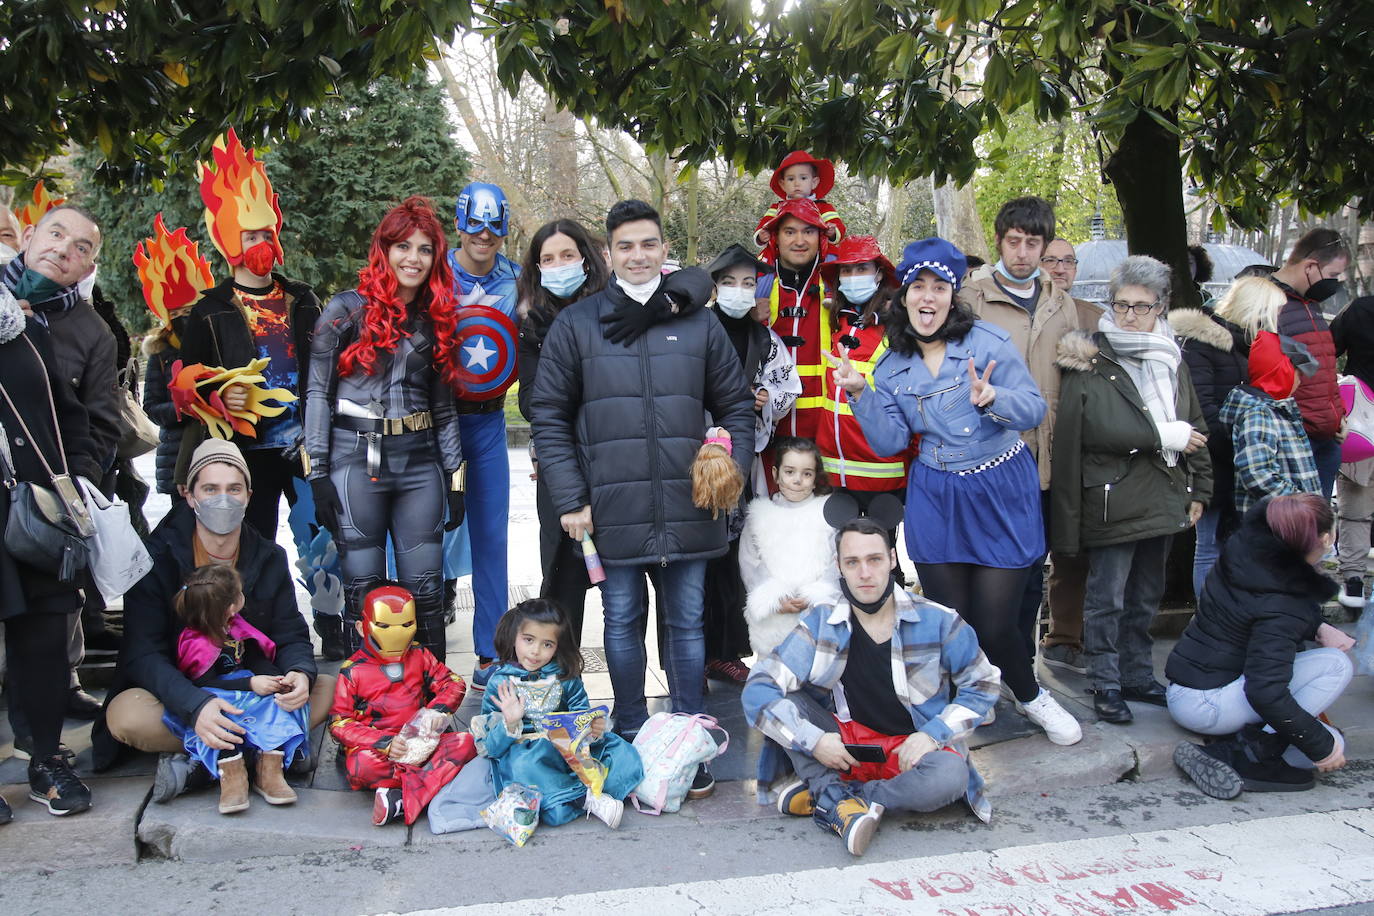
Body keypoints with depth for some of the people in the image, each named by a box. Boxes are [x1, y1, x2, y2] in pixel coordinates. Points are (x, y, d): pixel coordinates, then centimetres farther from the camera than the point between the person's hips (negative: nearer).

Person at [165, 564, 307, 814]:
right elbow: (206, 682, -22)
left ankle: (270, 770, -24)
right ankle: (232, 774, -36)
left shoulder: (237, 628, 8)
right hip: (213, 698, -5)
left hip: (250, 688, 6)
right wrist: (251, 684, -29)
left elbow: (258, 660, 9)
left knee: (273, 703, -21)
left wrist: (276, 678, -13)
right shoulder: (197, 643, -15)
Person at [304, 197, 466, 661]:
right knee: (363, 587, 2)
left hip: (420, 463, 3)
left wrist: (455, 478, 11)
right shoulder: (347, 310, 0)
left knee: (426, 587, 3)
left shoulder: (436, 321, 13)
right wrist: (317, 474, -7)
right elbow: (317, 392, -1)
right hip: (356, 460, -3)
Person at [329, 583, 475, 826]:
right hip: (375, 746, -3)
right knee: (362, 766, -37)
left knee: (465, 742, -23)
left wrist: (438, 709, -12)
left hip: (421, 741, 4)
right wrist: (384, 743, -19)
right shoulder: (353, 671, 1)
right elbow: (340, 723, -5)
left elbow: (453, 683, 12)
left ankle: (403, 800, -37)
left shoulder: (419, 656, 12)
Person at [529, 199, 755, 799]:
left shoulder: (699, 323, 6)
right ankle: (633, 743, 24)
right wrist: (570, 500, -4)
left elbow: (737, 407, 13)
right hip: (612, 511, -1)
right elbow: (549, 417, 3)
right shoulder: (576, 324, 2)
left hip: (688, 508, 1)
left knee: (687, 623, 9)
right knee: (622, 624, 9)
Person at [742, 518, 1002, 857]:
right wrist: (813, 741, -24)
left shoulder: (937, 621, -8)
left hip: (913, 748, -1)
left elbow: (982, 684, 2)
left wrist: (933, 734, -12)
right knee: (785, 700, -19)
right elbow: (758, 690, -13)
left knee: (948, 776, -35)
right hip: (844, 746, 1)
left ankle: (824, 797, -19)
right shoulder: (820, 623, -7)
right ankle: (840, 801, -29)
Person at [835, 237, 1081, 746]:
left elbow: (1034, 411, -12)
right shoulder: (893, 367, 4)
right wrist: (860, 395, -11)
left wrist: (991, 398, -32)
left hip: (1001, 494, -3)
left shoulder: (988, 342, -8)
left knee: (994, 624, -1)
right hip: (935, 500, 3)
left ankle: (1031, 697, 30)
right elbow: (889, 442, 1)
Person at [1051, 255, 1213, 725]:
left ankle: (1137, 675, 29)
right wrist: (1163, 436, -18)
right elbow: (1097, 428, -21)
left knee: (1146, 596, 16)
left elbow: (1196, 428, 18)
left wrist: (1198, 489, 12)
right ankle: (1105, 686, 12)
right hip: (1112, 501, -6)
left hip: (1162, 500, 6)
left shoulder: (1171, 360, 13)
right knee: (1108, 598, 1)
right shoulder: (1090, 361, -8)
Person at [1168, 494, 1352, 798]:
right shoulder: (1281, 609, -25)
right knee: (1336, 665, -15)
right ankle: (1254, 751, -17)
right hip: (1204, 703, -8)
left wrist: (1319, 629, 3)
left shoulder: (1249, 552, -1)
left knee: (1331, 742, 7)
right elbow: (1266, 692, -29)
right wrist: (1321, 745, -18)